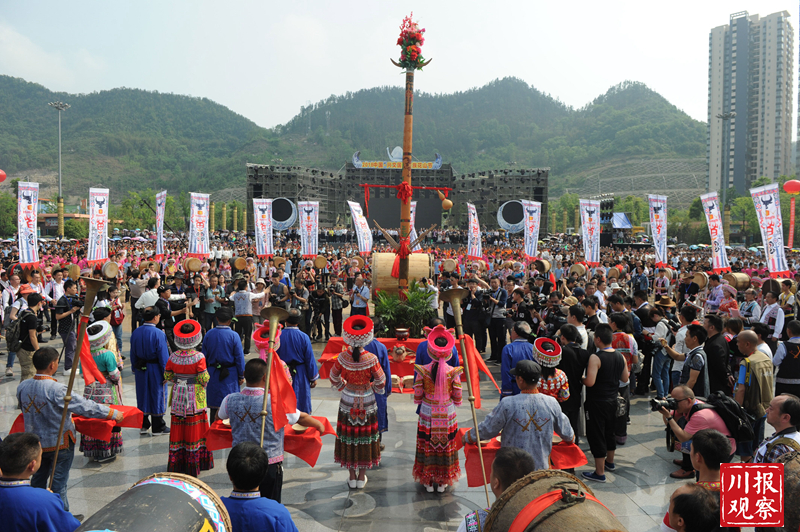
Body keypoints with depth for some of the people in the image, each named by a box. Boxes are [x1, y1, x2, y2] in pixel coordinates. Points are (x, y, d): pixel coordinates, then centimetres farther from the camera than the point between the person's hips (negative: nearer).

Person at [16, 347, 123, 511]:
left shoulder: (22, 387, -7)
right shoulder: (56, 389, -27)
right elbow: (85, 407, -24)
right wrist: (113, 413, -14)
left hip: (35, 442, 6)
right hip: (59, 443, -6)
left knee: (38, 479, 23)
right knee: (59, 483, 7)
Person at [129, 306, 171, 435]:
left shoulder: (135, 332, -1)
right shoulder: (159, 334, -19)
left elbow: (133, 353, 8)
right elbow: (163, 356, -17)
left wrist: (134, 369, 17)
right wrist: (166, 373, -9)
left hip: (140, 369, 6)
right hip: (155, 369, -5)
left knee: (142, 395, 16)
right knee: (157, 396, 6)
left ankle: (143, 425, 26)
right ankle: (158, 428, 15)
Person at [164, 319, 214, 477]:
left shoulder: (173, 357, -5)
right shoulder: (199, 357, -16)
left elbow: (167, 376, 2)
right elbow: (203, 379, -16)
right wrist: (204, 382, 6)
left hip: (178, 396, 3)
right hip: (195, 397, -3)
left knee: (178, 428, 13)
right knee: (194, 428, 7)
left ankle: (176, 464, 21)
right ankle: (193, 462, 15)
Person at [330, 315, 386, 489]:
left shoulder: (342, 357, -15)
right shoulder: (371, 359, -19)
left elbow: (334, 378, -1)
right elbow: (381, 381, -9)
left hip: (348, 402, 1)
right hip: (367, 402, -1)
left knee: (348, 435, 14)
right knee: (365, 435, 13)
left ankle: (352, 477, 24)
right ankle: (362, 477, 24)